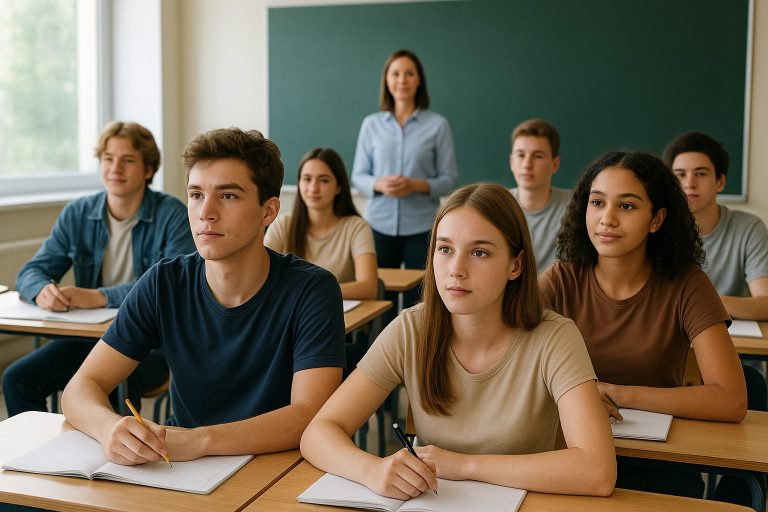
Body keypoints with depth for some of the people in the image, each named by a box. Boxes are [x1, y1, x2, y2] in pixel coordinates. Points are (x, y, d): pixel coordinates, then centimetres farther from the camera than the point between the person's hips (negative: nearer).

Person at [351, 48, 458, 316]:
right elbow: (358, 176, 7)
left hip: (422, 228, -1)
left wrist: (418, 185, -18)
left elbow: (449, 178, 0)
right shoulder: (371, 124, 6)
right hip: (380, 226, 2)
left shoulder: (437, 124, 0)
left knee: (418, 302, 3)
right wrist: (379, 184, -14)